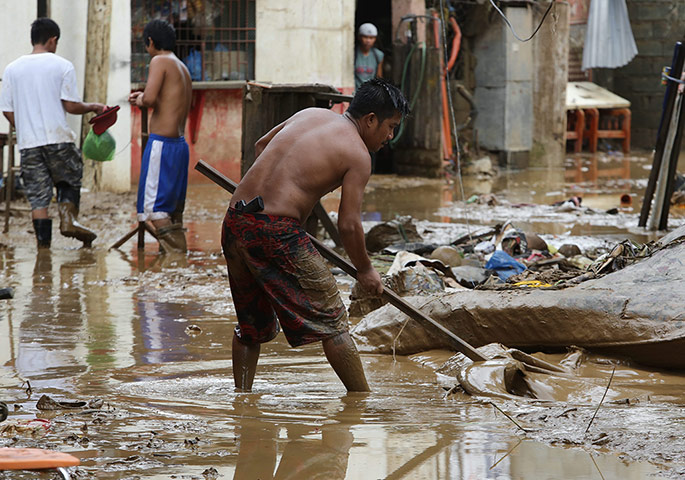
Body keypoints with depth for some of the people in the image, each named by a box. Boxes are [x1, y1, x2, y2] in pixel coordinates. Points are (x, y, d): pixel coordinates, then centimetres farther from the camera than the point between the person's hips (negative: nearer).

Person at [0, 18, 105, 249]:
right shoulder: (62, 65, -2)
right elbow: (70, 106, -6)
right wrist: (92, 108, 12)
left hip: (28, 143, 2)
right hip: (58, 139, -2)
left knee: (38, 197, 4)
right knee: (69, 180, 19)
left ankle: (44, 245, 0)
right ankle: (68, 219, -4)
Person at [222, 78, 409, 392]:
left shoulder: (310, 115, 19)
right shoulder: (357, 154, -2)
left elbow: (261, 146, 34)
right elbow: (348, 224, -5)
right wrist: (365, 270, 10)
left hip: (235, 222, 8)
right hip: (276, 232, -8)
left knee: (251, 322, 22)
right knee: (331, 320, 2)